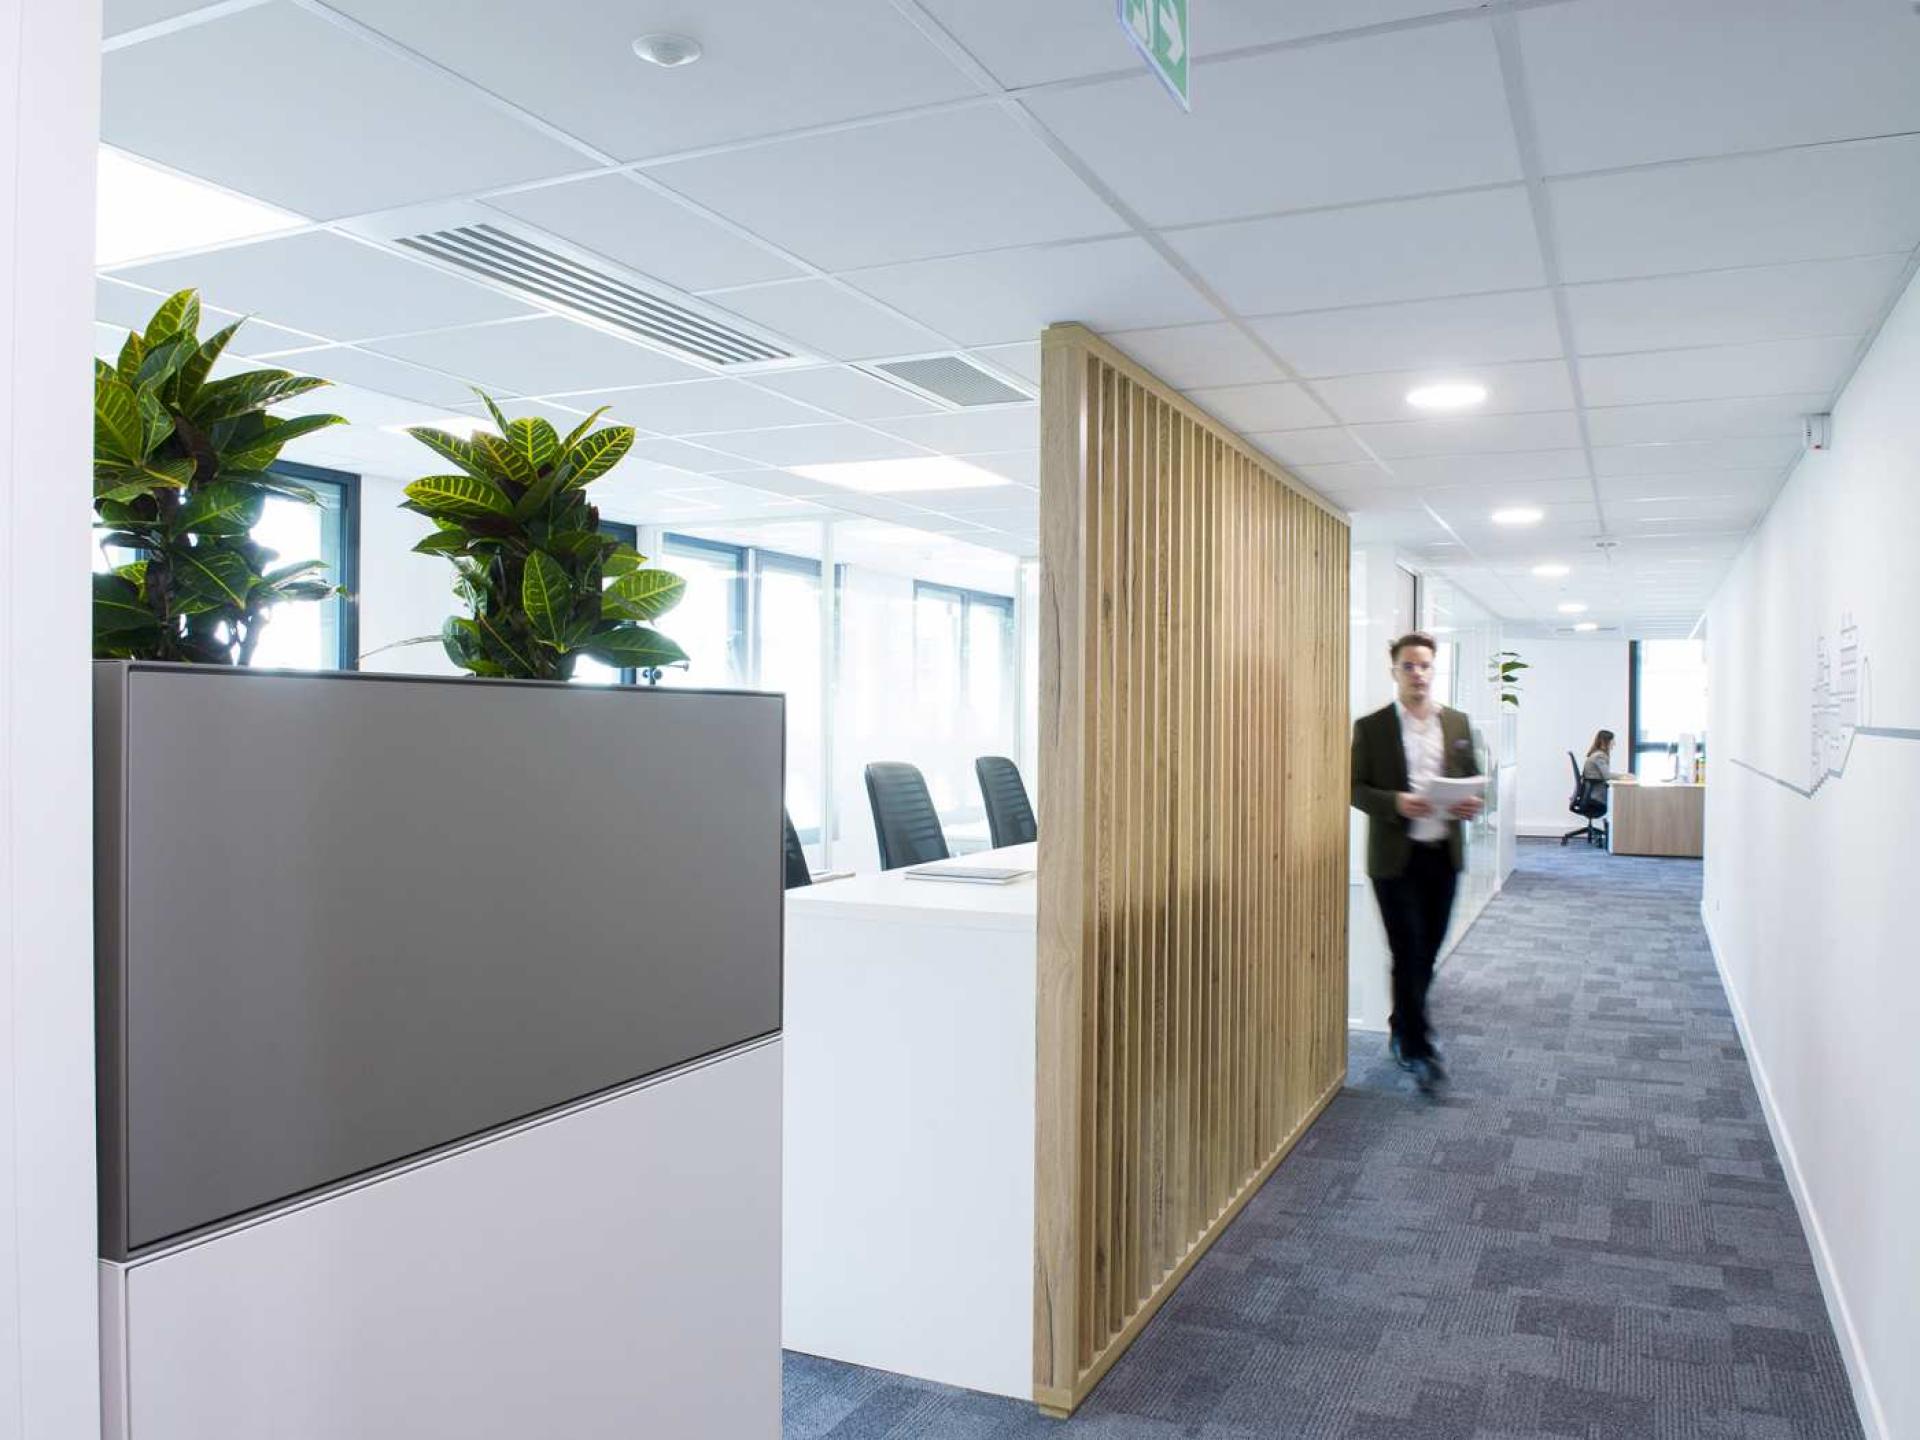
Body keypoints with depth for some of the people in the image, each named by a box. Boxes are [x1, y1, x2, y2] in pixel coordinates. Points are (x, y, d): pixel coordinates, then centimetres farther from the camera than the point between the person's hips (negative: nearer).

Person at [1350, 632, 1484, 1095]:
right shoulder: (1371, 727, -4)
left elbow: (1473, 778, 14)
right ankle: (1419, 1050, 6)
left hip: (1444, 854, 4)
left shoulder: (1457, 723, 8)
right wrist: (1395, 803, -22)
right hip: (1396, 857, -4)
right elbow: (1355, 788, -5)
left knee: (1427, 952, 13)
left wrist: (1472, 802, -8)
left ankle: (1404, 1031, 32)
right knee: (1409, 954, -3)